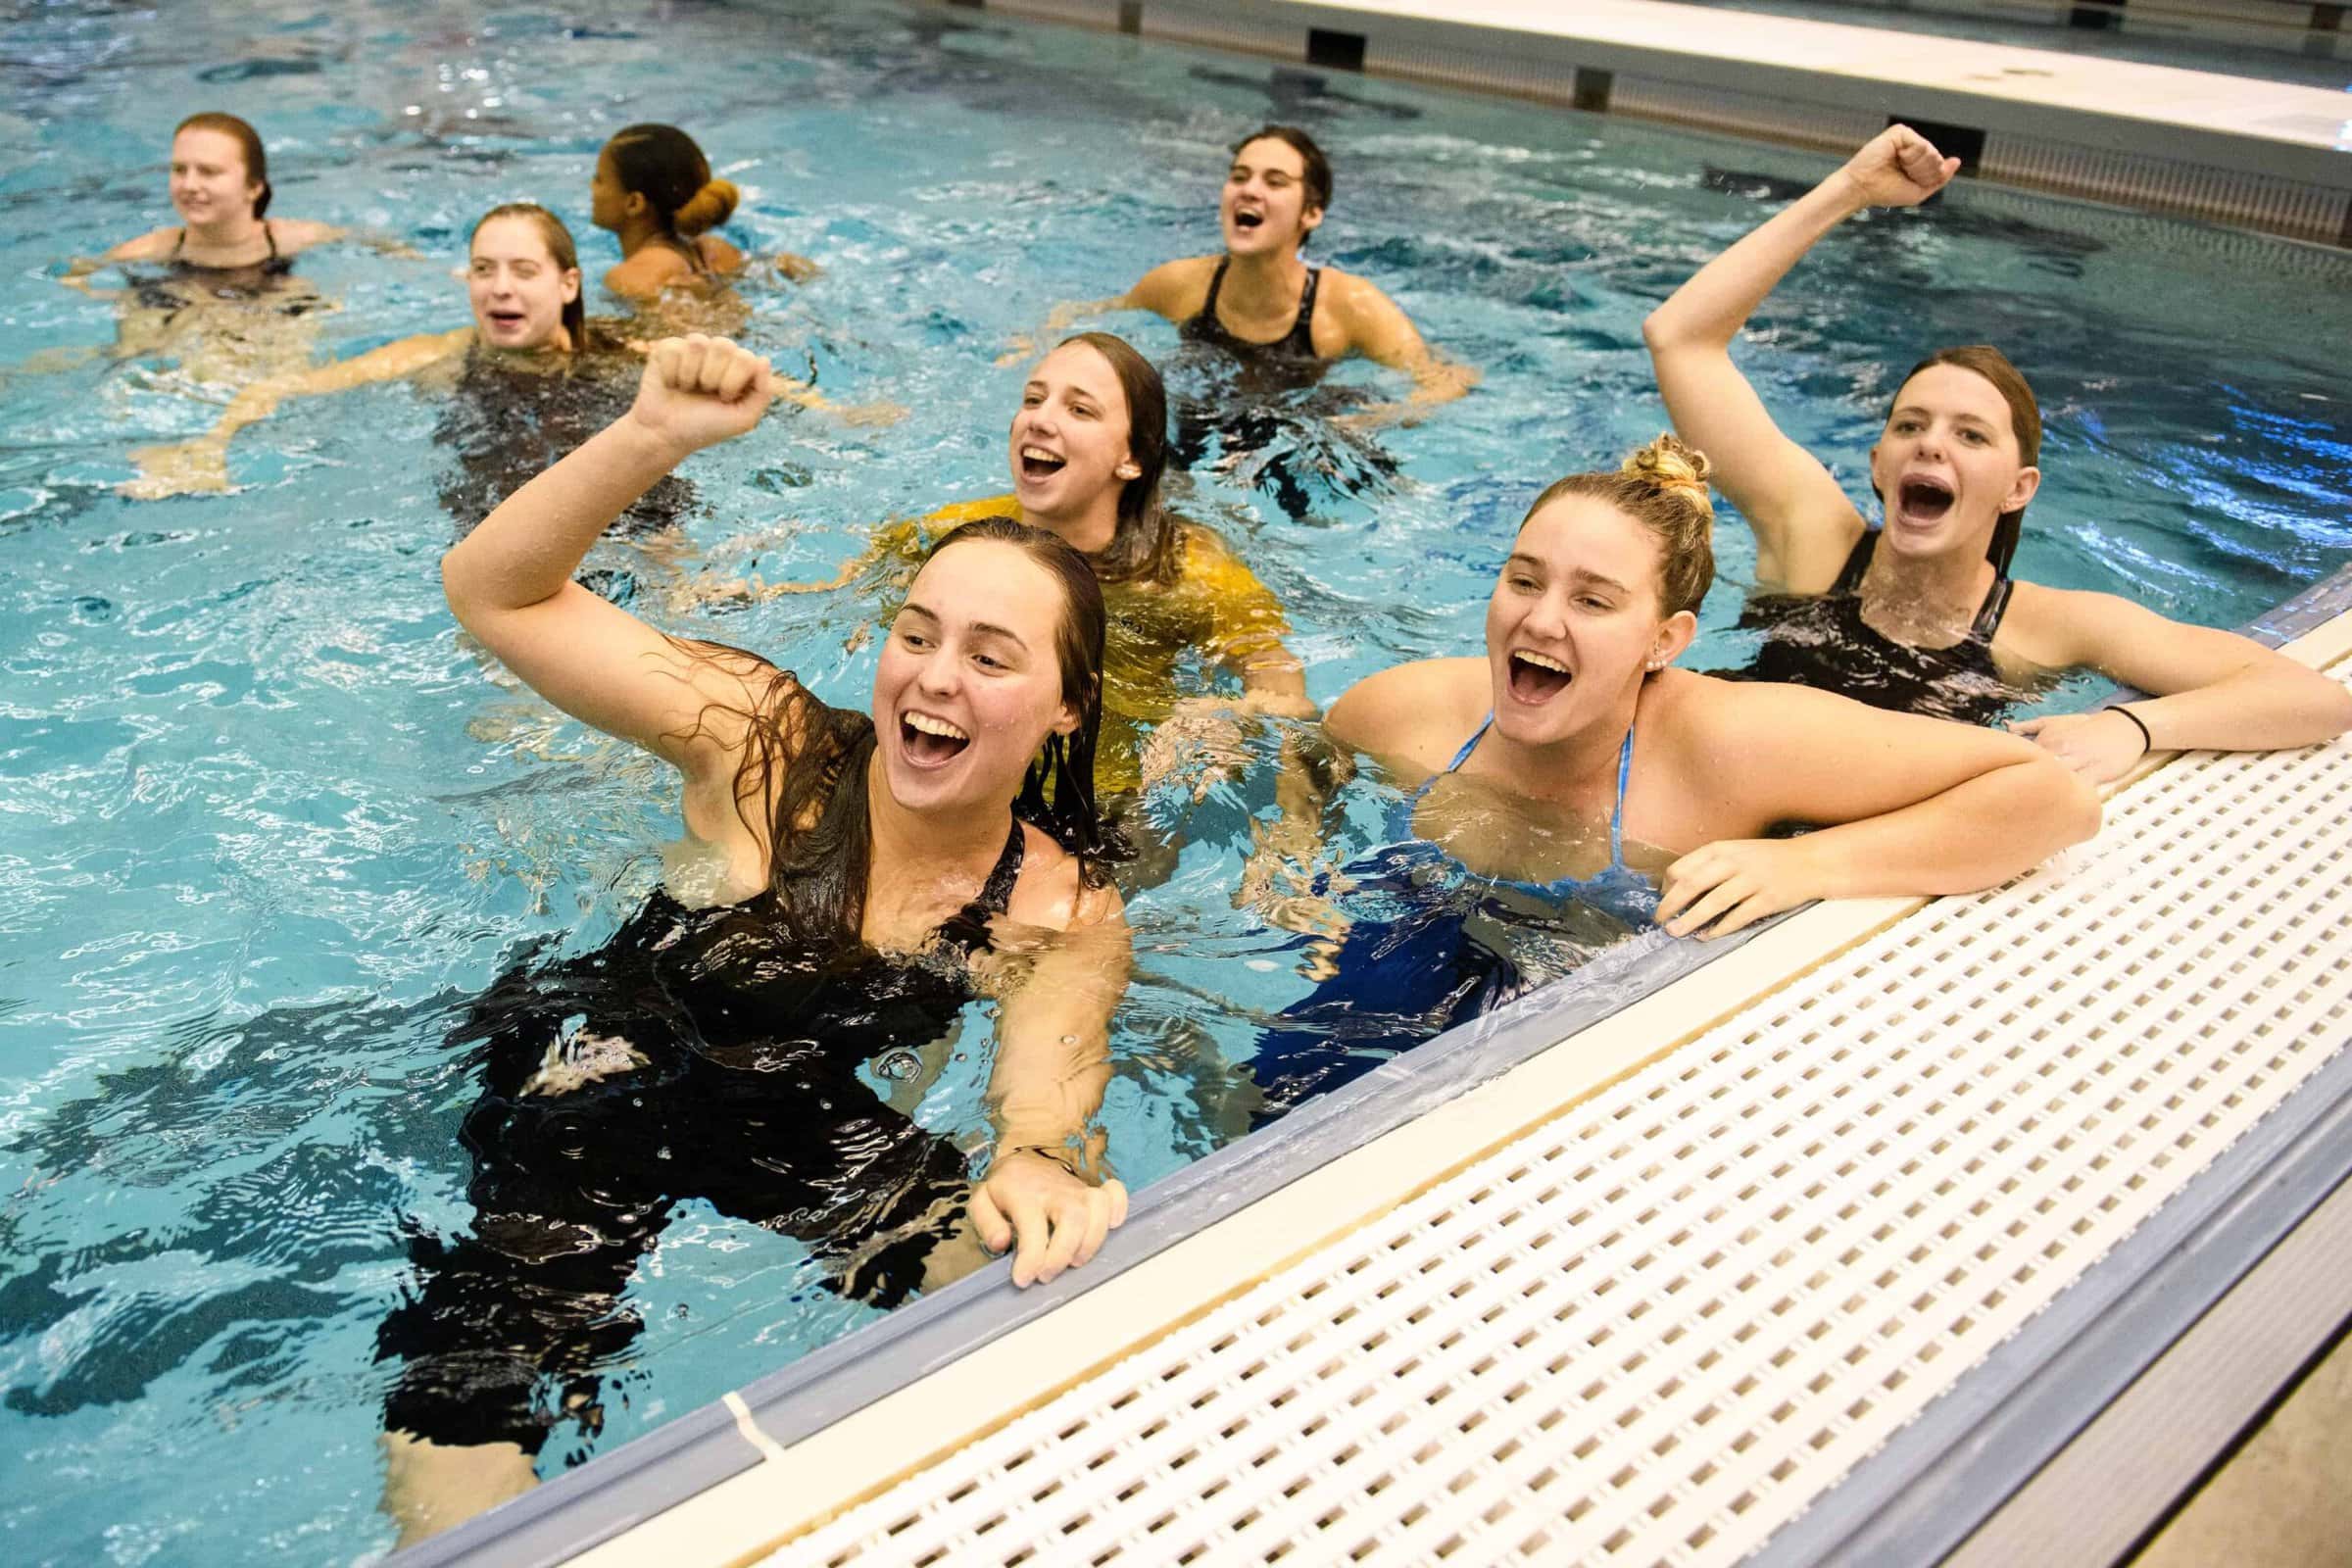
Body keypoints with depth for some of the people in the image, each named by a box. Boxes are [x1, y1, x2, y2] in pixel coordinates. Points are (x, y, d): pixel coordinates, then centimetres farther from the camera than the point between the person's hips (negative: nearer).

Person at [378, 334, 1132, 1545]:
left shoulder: (1064, 911, -9)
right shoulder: (768, 740, -13)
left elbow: (1054, 1049, -29)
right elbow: (492, 592, -12)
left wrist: (1041, 1162, -55)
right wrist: (651, 437, -28)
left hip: (808, 1121, 1)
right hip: (587, 1077, -1)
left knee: (1004, 1291, -23)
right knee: (465, 1394, -22)